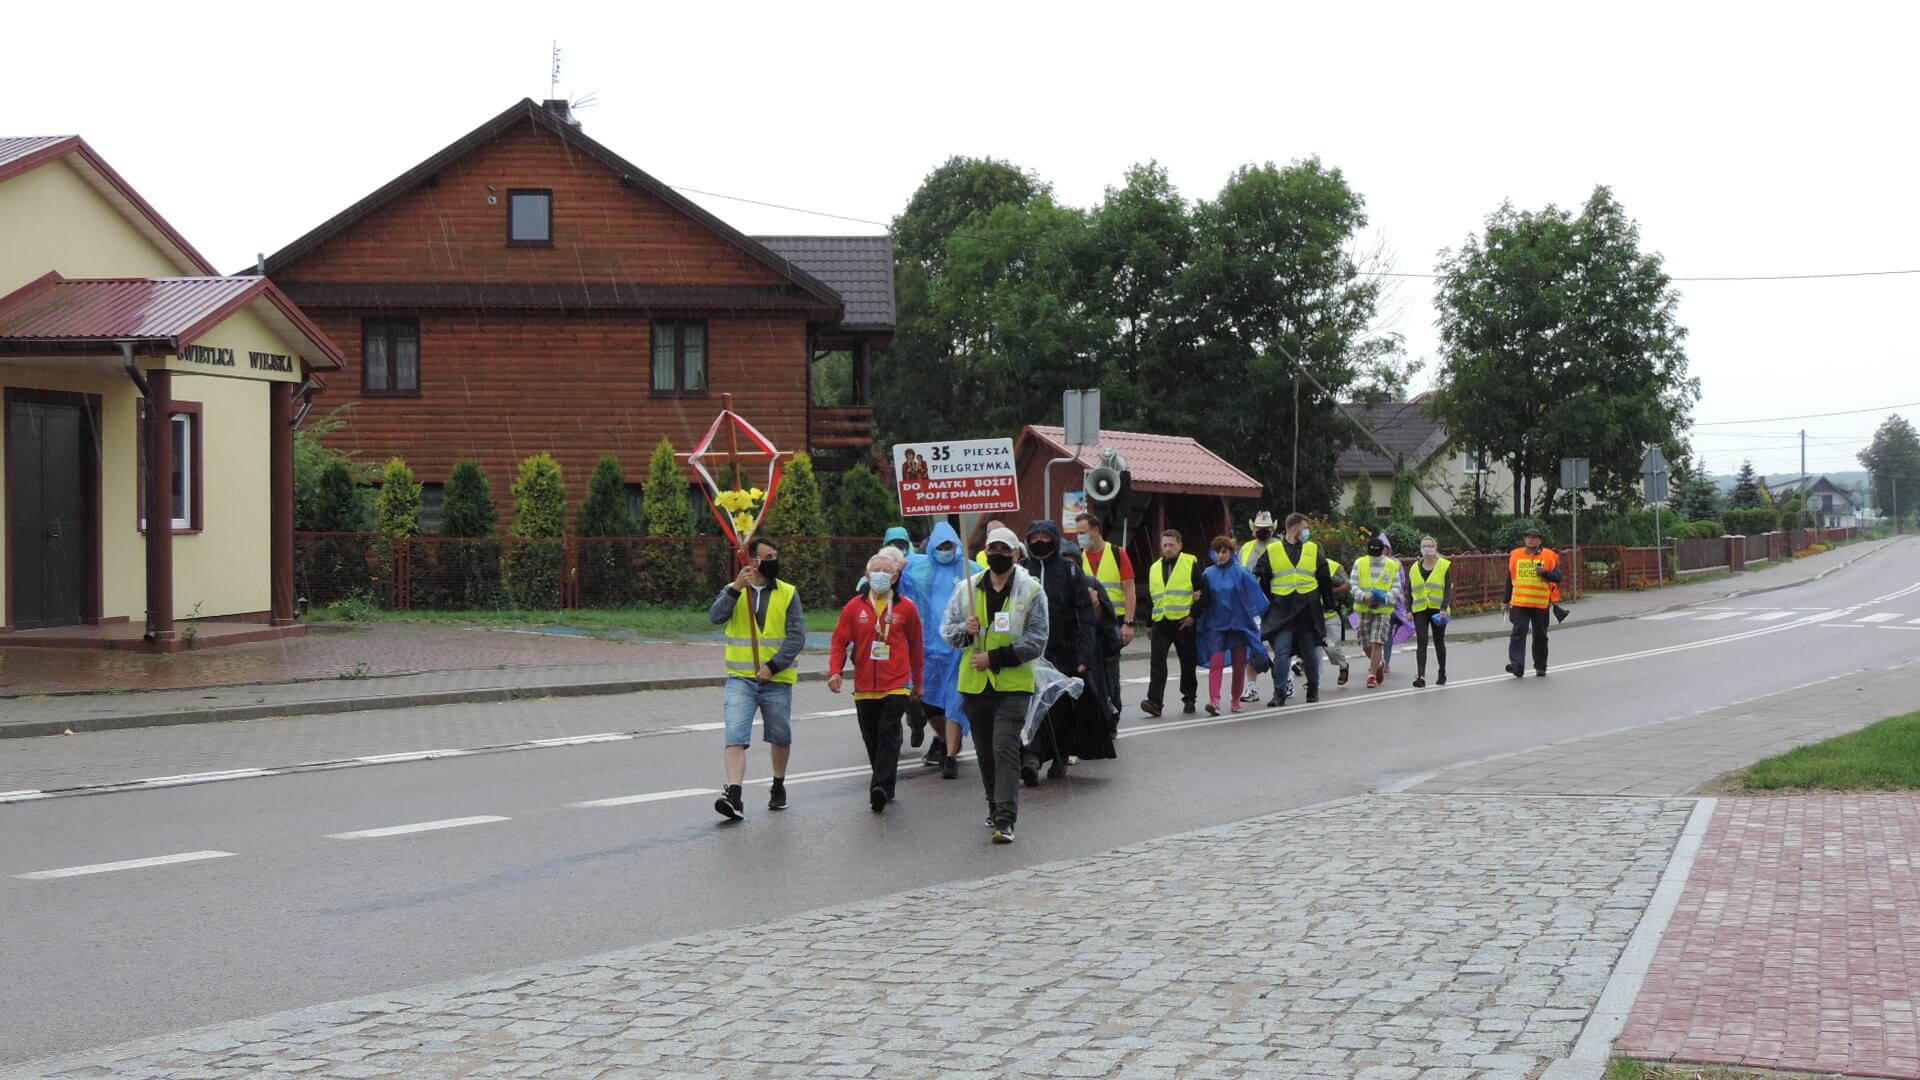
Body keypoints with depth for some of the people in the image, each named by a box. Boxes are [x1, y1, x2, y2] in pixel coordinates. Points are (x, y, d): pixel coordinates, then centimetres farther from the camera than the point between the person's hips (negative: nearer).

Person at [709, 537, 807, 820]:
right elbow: (716, 616, -16)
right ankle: (733, 795, -21)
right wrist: (736, 588, -28)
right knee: (735, 736, -15)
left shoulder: (788, 593, 2)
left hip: (777, 679, 1)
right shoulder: (733, 591, 4)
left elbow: (797, 637, -6)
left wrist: (773, 666, -15)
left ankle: (779, 786, 35)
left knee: (780, 737, 14)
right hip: (740, 679, -1)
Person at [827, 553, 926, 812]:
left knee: (888, 736, -14)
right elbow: (840, 642, 5)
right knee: (871, 739, 9)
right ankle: (884, 787, 23)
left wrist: (918, 682, 17)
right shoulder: (854, 607, 4)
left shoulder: (906, 608, 2)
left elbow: (916, 646, 12)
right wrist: (835, 671, -11)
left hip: (896, 686, -3)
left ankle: (881, 787, -22)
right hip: (864, 687, 3)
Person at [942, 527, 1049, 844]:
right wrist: (965, 630, -12)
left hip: (1013, 685, -4)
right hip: (974, 685, 4)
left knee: (1005, 749, -14)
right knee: (986, 753, 14)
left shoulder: (1031, 591, -2)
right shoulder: (968, 589, 8)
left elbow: (1036, 642, -7)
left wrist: (995, 657, -15)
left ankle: (1005, 820, -15)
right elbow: (946, 628, 12)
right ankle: (997, 807, 31)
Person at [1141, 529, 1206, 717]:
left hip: (1184, 622, -3)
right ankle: (1155, 702, -16)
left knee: (1188, 663, 8)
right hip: (1161, 623, 3)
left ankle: (1189, 700, 22)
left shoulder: (1191, 563, -1)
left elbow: (1203, 591, -4)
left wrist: (1194, 615, -12)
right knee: (1157, 662, -10)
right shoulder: (1154, 568, 14)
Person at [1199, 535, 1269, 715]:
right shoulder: (1208, 574, 2)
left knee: (1239, 664, 7)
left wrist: (1256, 616, -4)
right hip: (1216, 625, 0)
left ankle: (1236, 699, 22)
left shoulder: (1241, 573, -2)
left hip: (1238, 623, 0)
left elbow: (1255, 596, 0)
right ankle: (1214, 700, -23)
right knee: (1216, 662, -14)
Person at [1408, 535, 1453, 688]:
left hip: (1438, 611, -2)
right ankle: (1421, 675, -17)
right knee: (1421, 641, -9)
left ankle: (1442, 674, 24)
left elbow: (1448, 589, -7)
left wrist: (1444, 608, -18)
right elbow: (1410, 591, 13)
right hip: (1420, 610, 2)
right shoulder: (1414, 568, 10)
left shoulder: (1444, 566, -1)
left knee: (1439, 642, 9)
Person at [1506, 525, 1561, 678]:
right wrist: (1506, 602, 13)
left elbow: (1557, 578, -2)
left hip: (1541, 604, 0)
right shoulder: (1515, 555, 7)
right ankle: (1517, 665, -18)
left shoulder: (1549, 556, 1)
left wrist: (1544, 572, -21)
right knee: (1519, 632, -12)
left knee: (1540, 636, 10)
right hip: (1519, 602, 0)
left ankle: (1540, 667, 21)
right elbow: (1510, 579, 14)